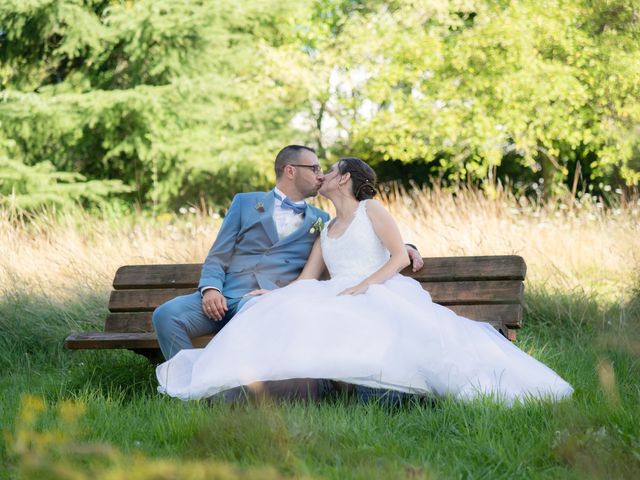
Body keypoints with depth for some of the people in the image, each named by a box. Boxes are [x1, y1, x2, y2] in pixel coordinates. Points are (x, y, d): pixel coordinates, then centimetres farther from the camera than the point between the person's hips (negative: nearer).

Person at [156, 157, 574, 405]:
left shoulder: (371, 210, 12)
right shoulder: (325, 231, 30)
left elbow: (400, 257, -2)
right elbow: (307, 280, 21)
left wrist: (363, 285, -16)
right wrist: (274, 294, 2)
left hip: (379, 294, -5)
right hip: (334, 300, 5)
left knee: (410, 327, -39)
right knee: (283, 312, -26)